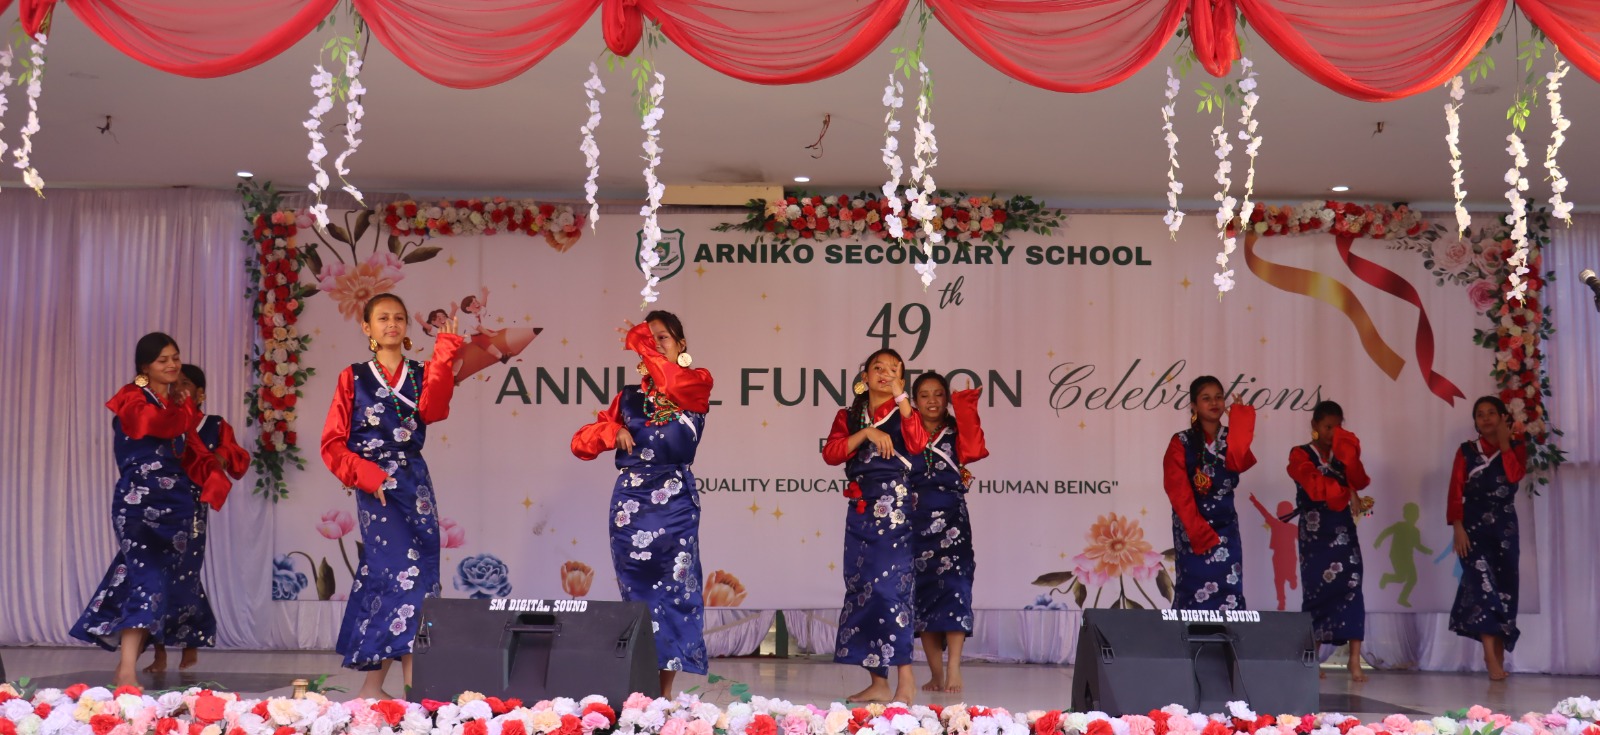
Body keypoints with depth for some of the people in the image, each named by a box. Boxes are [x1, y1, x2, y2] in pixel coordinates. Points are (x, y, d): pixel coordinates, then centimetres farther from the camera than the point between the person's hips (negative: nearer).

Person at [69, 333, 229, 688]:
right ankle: (127, 673, -25)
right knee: (148, 577, -18)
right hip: (139, 501, -7)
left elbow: (192, 454, 12)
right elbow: (161, 424, -21)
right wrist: (186, 408, 0)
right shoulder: (132, 398, -1)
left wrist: (212, 479, -7)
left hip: (174, 503, 7)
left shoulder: (177, 404, 19)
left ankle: (127, 662, 13)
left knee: (164, 581, 6)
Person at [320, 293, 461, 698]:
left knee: (380, 573, 2)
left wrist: (444, 354, -18)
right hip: (376, 484, -3)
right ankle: (412, 681, -14)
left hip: (415, 482, 3)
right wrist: (368, 477, -12)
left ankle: (373, 682, 8)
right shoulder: (354, 377, 6)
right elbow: (333, 444, 2)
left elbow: (432, 410, -12)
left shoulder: (421, 374, 11)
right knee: (405, 570, -14)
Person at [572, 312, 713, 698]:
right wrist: (613, 430, -5)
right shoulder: (629, 397, 14)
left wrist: (643, 343, -15)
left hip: (673, 504, -3)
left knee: (671, 592, -3)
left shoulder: (697, 384, 4)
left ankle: (664, 695, 2)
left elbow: (675, 384, -22)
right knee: (637, 595, 4)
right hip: (629, 504, 4)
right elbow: (580, 443, 13)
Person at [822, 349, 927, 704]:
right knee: (860, 590, 3)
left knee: (887, 587, -15)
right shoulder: (849, 417, 15)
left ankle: (905, 678, -12)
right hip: (860, 511, 5)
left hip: (894, 509, -4)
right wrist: (866, 432, -10)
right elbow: (830, 453, -1)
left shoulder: (902, 414, 6)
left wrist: (900, 397, -14)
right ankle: (878, 683, 8)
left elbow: (917, 444, -15)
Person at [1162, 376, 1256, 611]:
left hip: (1225, 525, 3)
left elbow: (1238, 464, -14)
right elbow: (1179, 493, -8)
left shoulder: (1231, 437, 10)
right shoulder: (1181, 442, -2)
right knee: (1196, 592, -7)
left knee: (1227, 592, -3)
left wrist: (1239, 421, -12)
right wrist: (1200, 531, -16)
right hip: (1193, 528, -3)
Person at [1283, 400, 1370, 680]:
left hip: (1343, 533, 3)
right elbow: (1316, 487, -13)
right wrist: (1346, 492, -6)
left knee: (1351, 590, -9)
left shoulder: (1342, 455, 14)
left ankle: (1355, 662, -11)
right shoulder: (1300, 455, 2)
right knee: (1317, 592, -1)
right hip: (1315, 535, -3)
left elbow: (1360, 482, -4)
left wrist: (1349, 454, -15)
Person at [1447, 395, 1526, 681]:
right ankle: (1491, 659, -21)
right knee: (1482, 585, -15)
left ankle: (1498, 656, 14)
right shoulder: (1466, 451, 6)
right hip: (1474, 527, -2)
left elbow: (1515, 475, -13)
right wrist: (1458, 529, -12)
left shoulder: (1516, 447, 9)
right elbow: (1455, 492, -2)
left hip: (1505, 528, 2)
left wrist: (1504, 443, -10)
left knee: (1503, 588, 4)